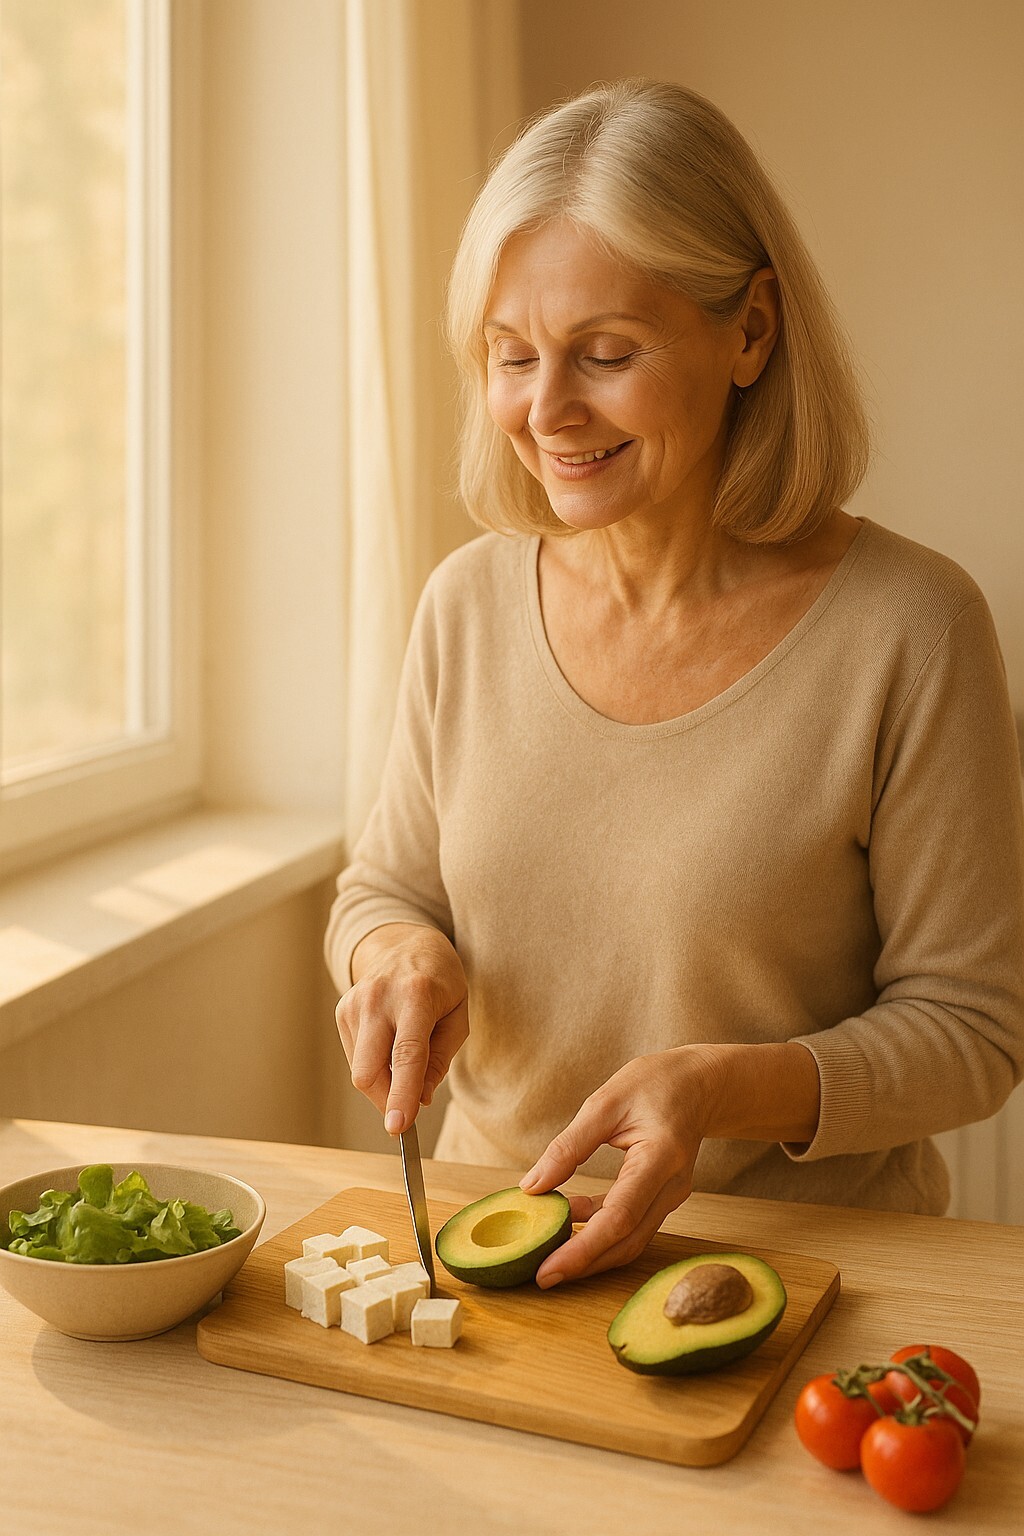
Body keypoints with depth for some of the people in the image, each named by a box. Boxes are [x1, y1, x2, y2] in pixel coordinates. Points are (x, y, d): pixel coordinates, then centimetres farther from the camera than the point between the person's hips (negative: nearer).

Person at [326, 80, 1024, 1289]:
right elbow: (382, 887, 14)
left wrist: (729, 1089, -21)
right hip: (490, 1230, 3)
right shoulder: (469, 603, 1)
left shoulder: (907, 630, -12)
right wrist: (401, 952, -9)